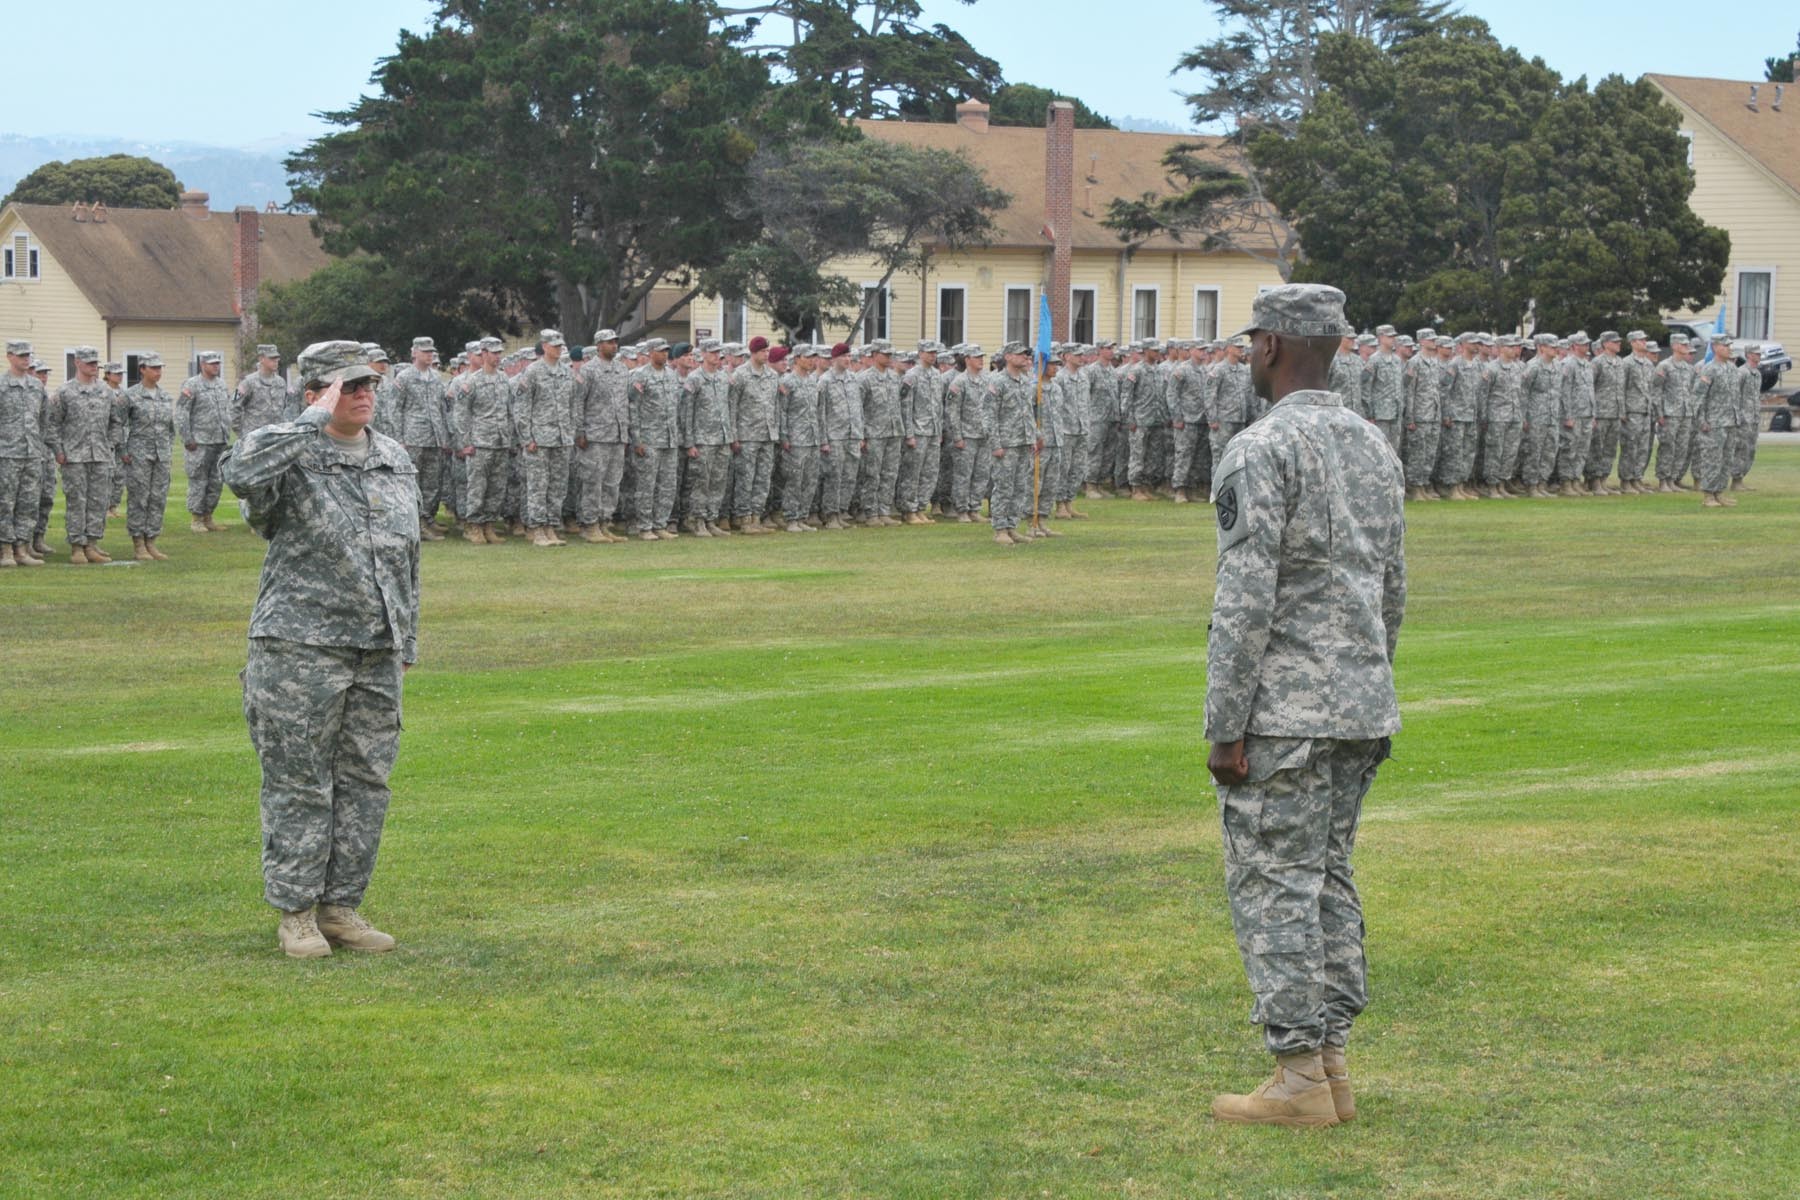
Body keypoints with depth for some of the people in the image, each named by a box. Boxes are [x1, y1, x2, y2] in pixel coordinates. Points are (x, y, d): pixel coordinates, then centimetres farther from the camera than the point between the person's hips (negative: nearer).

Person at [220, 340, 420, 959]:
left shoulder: (396, 459, 12)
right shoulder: (292, 457, -9)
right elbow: (241, 471, -34)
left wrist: (407, 641, 19)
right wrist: (316, 420, -27)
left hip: (377, 652, 6)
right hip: (301, 650, -6)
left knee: (365, 780, 8)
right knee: (299, 782, 0)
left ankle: (341, 906, 18)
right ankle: (296, 912, 9)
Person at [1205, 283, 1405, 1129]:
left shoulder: (1260, 451, -15)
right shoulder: (1374, 449, 11)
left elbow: (1245, 603, -20)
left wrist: (1223, 731, -16)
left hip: (1283, 713, -8)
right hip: (1361, 709, 8)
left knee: (1273, 888, -3)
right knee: (1326, 884, 14)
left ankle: (1300, 1081, -2)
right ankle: (1330, 1067, 15)